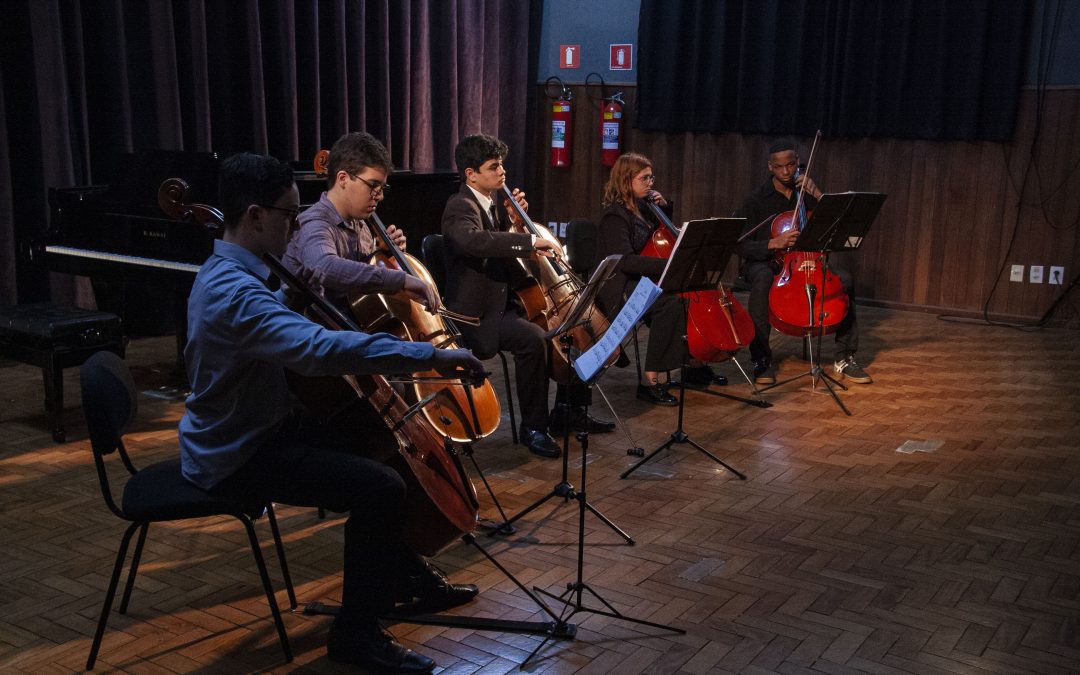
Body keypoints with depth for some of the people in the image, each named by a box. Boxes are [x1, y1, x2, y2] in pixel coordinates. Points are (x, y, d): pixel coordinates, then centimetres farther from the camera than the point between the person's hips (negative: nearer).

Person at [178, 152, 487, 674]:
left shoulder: (228, 274, 8)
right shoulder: (234, 293, -28)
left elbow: (287, 330, 28)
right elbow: (320, 348, -43)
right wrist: (430, 356, -41)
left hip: (259, 431, 11)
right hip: (234, 459, -11)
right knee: (379, 488, -24)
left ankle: (404, 577, 33)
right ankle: (356, 632, -7)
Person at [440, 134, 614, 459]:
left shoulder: (492, 202, 12)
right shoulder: (460, 207, -16)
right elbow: (473, 240, -39)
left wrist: (513, 216, 7)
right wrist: (530, 241, -39)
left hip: (505, 303, 10)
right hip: (477, 315, -10)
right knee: (533, 338, -32)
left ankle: (567, 408, 17)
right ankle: (533, 426, -18)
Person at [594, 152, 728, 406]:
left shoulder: (641, 206, 11)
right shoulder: (614, 215, -15)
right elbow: (626, 261, -27)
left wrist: (663, 206, 11)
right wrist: (669, 264, -33)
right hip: (621, 288, -9)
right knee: (670, 303, -33)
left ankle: (695, 367, 11)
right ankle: (651, 380, -30)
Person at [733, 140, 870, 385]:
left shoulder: (805, 194, 6)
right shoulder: (756, 200, -5)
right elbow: (740, 245, -12)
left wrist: (817, 195, -13)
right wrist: (774, 243, -28)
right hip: (765, 263, -3)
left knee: (844, 278, -21)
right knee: (763, 277, -39)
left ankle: (844, 357, -11)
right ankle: (762, 359, -31)